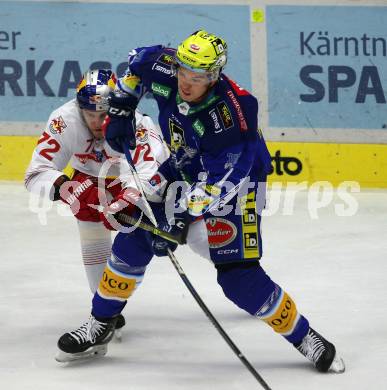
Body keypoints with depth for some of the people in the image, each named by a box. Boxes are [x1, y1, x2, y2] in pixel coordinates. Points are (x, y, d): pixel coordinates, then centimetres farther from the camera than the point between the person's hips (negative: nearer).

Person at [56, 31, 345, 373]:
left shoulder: (230, 115, -36)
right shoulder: (164, 69, -20)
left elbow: (219, 184, -34)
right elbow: (139, 61, 5)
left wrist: (180, 218, -37)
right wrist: (121, 109, 1)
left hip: (235, 181, -6)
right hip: (185, 171, 6)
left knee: (239, 276, -15)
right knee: (133, 239, -1)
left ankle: (304, 338, 0)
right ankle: (100, 326, 15)